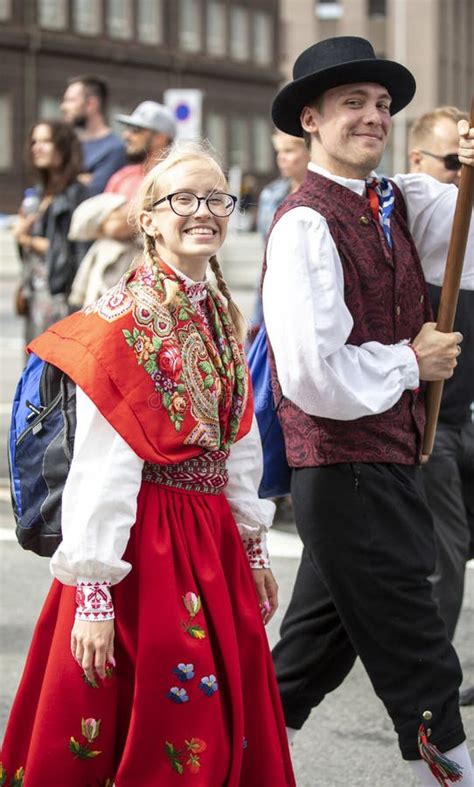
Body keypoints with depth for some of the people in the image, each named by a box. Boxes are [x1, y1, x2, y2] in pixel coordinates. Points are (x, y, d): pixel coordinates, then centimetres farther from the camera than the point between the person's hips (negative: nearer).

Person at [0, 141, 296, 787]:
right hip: (144, 537, -7)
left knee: (229, 732, 12)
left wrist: (253, 548, 18)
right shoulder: (122, 318, -13)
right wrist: (93, 592, -22)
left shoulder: (223, 318, 11)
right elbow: (99, 464, -18)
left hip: (215, 539, 7)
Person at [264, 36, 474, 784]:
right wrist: (410, 364, -12)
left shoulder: (399, 202, 8)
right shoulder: (307, 223, -16)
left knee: (322, 643, 21)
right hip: (347, 467, -9)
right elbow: (314, 374, -24)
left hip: (387, 462, 9)